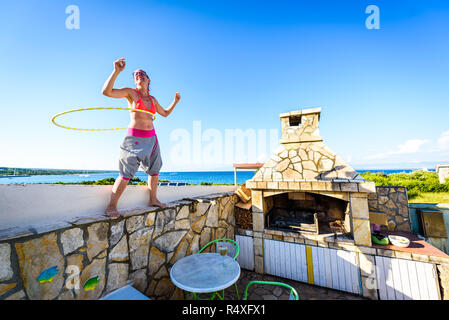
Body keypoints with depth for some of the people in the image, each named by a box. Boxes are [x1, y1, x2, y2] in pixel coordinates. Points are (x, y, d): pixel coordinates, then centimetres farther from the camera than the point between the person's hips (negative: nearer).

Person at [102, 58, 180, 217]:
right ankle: (111, 206, 3)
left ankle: (153, 200, 26)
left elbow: (165, 113, 28)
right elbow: (106, 91, -14)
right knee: (126, 174, -9)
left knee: (154, 170, 11)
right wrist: (116, 71, -18)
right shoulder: (131, 92, 0)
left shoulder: (153, 99, 15)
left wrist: (175, 101, 21)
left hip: (151, 138, 6)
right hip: (134, 137, -6)